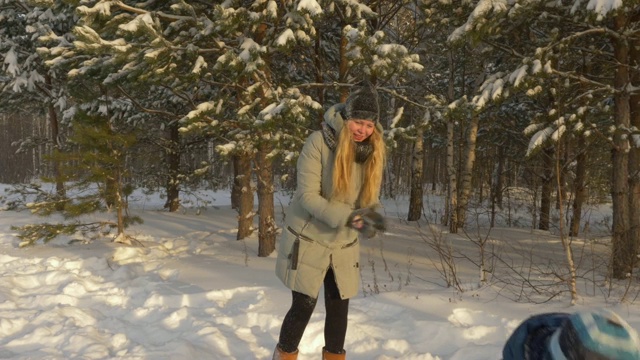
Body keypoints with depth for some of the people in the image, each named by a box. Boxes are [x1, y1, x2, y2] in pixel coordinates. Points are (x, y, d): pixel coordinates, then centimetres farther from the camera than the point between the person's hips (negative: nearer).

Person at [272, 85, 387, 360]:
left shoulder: (374, 152, -6)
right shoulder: (318, 142, -20)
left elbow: (371, 198, -4)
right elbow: (307, 195, -22)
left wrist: (369, 219, -28)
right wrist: (350, 217, -33)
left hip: (344, 245, 4)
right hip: (308, 239, -4)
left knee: (339, 308, 10)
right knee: (303, 306, 2)